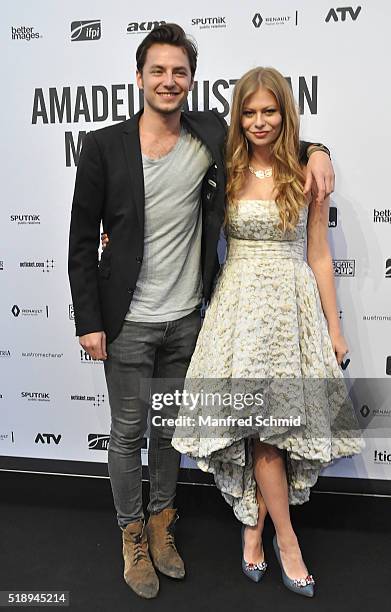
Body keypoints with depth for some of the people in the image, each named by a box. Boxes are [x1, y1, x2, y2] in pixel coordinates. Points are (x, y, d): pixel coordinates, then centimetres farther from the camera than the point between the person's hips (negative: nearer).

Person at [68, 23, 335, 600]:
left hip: (186, 318, 3)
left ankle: (161, 523, 40)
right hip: (129, 322, -2)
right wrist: (89, 321, -8)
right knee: (128, 433, 11)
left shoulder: (212, 135, 0)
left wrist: (313, 150, -2)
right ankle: (132, 535, 34)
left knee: (169, 428, 18)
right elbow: (83, 239, -5)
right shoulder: (104, 145, -8)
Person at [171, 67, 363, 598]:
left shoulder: (307, 174, 2)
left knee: (266, 423, 4)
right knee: (262, 423, 0)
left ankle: (254, 525, 25)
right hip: (240, 303, 0)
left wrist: (334, 327, 4)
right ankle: (287, 541, 15)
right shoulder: (226, 173, 5)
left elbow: (319, 255, 4)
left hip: (292, 303, 0)